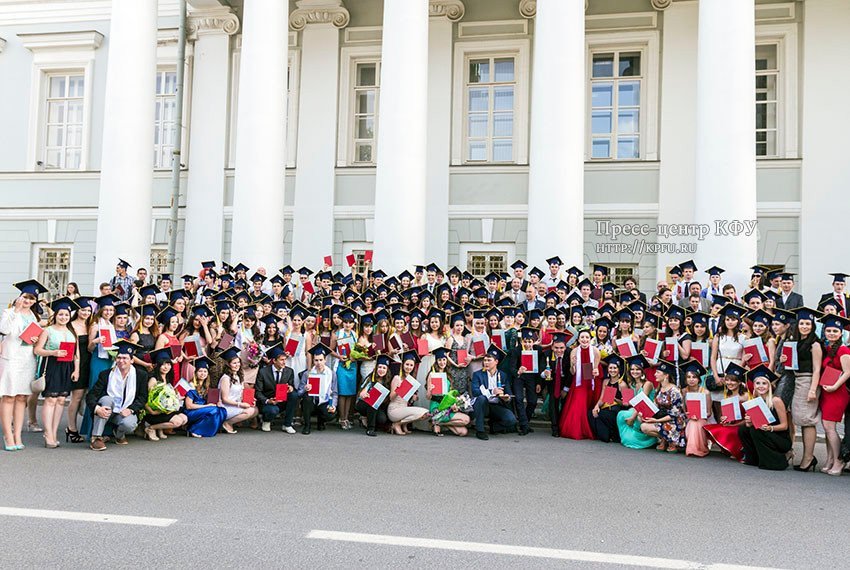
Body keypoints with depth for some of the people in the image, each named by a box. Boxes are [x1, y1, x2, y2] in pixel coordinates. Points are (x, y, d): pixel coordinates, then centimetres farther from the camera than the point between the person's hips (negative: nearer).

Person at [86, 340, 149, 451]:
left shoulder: (141, 375, -1)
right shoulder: (106, 374, -3)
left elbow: (143, 398, -1)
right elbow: (91, 395, -9)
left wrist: (130, 409, -18)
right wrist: (97, 408, -30)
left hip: (126, 413, 0)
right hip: (106, 412, 0)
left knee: (129, 424, -34)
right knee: (106, 399, -32)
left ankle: (119, 434, 7)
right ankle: (95, 438, -28)